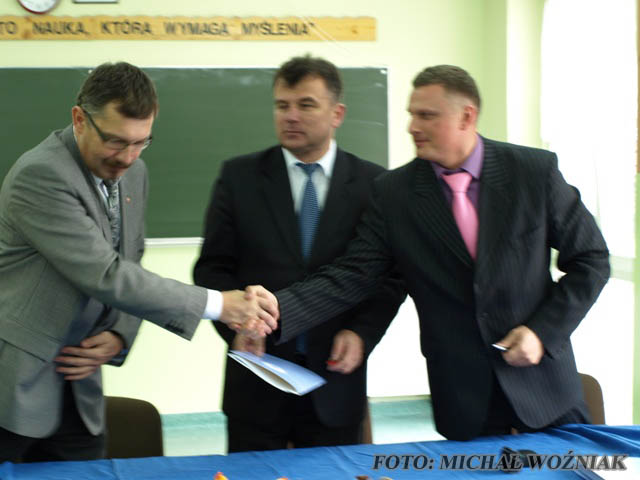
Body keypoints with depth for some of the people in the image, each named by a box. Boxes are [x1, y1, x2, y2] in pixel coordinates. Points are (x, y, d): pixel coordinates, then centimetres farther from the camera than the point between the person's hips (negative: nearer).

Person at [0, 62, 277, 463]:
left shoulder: (133, 174, 6)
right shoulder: (41, 175, -20)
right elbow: (106, 276, -26)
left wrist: (118, 336, -4)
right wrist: (216, 305, -25)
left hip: (75, 388, 7)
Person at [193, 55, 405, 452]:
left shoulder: (372, 183, 3)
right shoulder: (239, 177, 3)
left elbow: (390, 277, 4)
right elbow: (213, 268, 2)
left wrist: (361, 334, -11)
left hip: (337, 379, 0)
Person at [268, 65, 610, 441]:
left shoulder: (535, 171, -7)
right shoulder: (394, 192, -4)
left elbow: (591, 259, 0)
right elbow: (349, 278, -8)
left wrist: (544, 331, -11)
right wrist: (275, 314, -23)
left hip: (542, 381, 0)